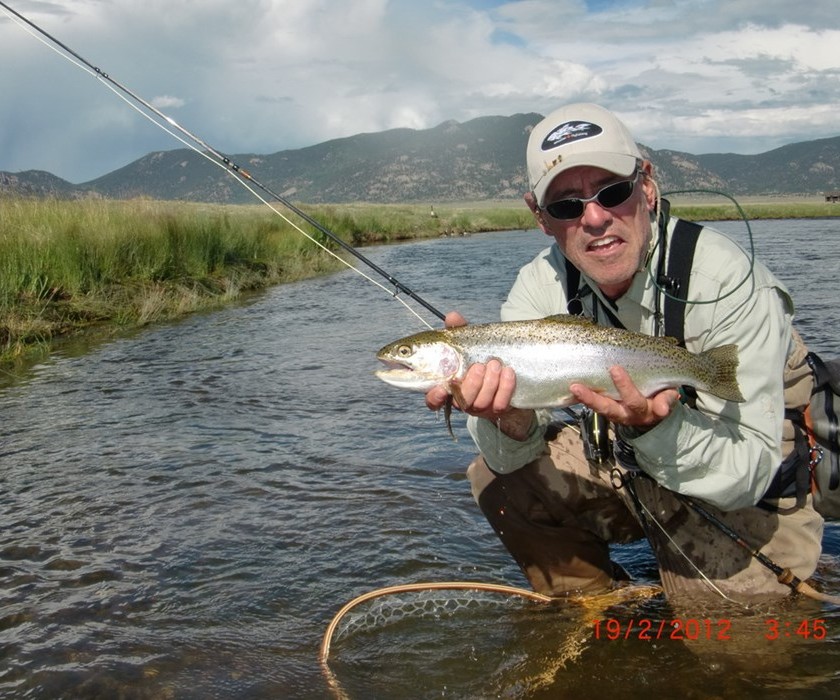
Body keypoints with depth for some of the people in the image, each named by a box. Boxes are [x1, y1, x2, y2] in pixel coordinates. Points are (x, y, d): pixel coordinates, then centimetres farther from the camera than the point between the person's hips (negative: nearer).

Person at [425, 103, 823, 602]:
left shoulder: (727, 281, -28)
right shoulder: (543, 284, -13)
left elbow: (748, 474, -29)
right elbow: (510, 459, -18)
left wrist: (656, 427, -48)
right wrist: (511, 416, -41)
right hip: (633, 460, 4)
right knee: (498, 478, -10)